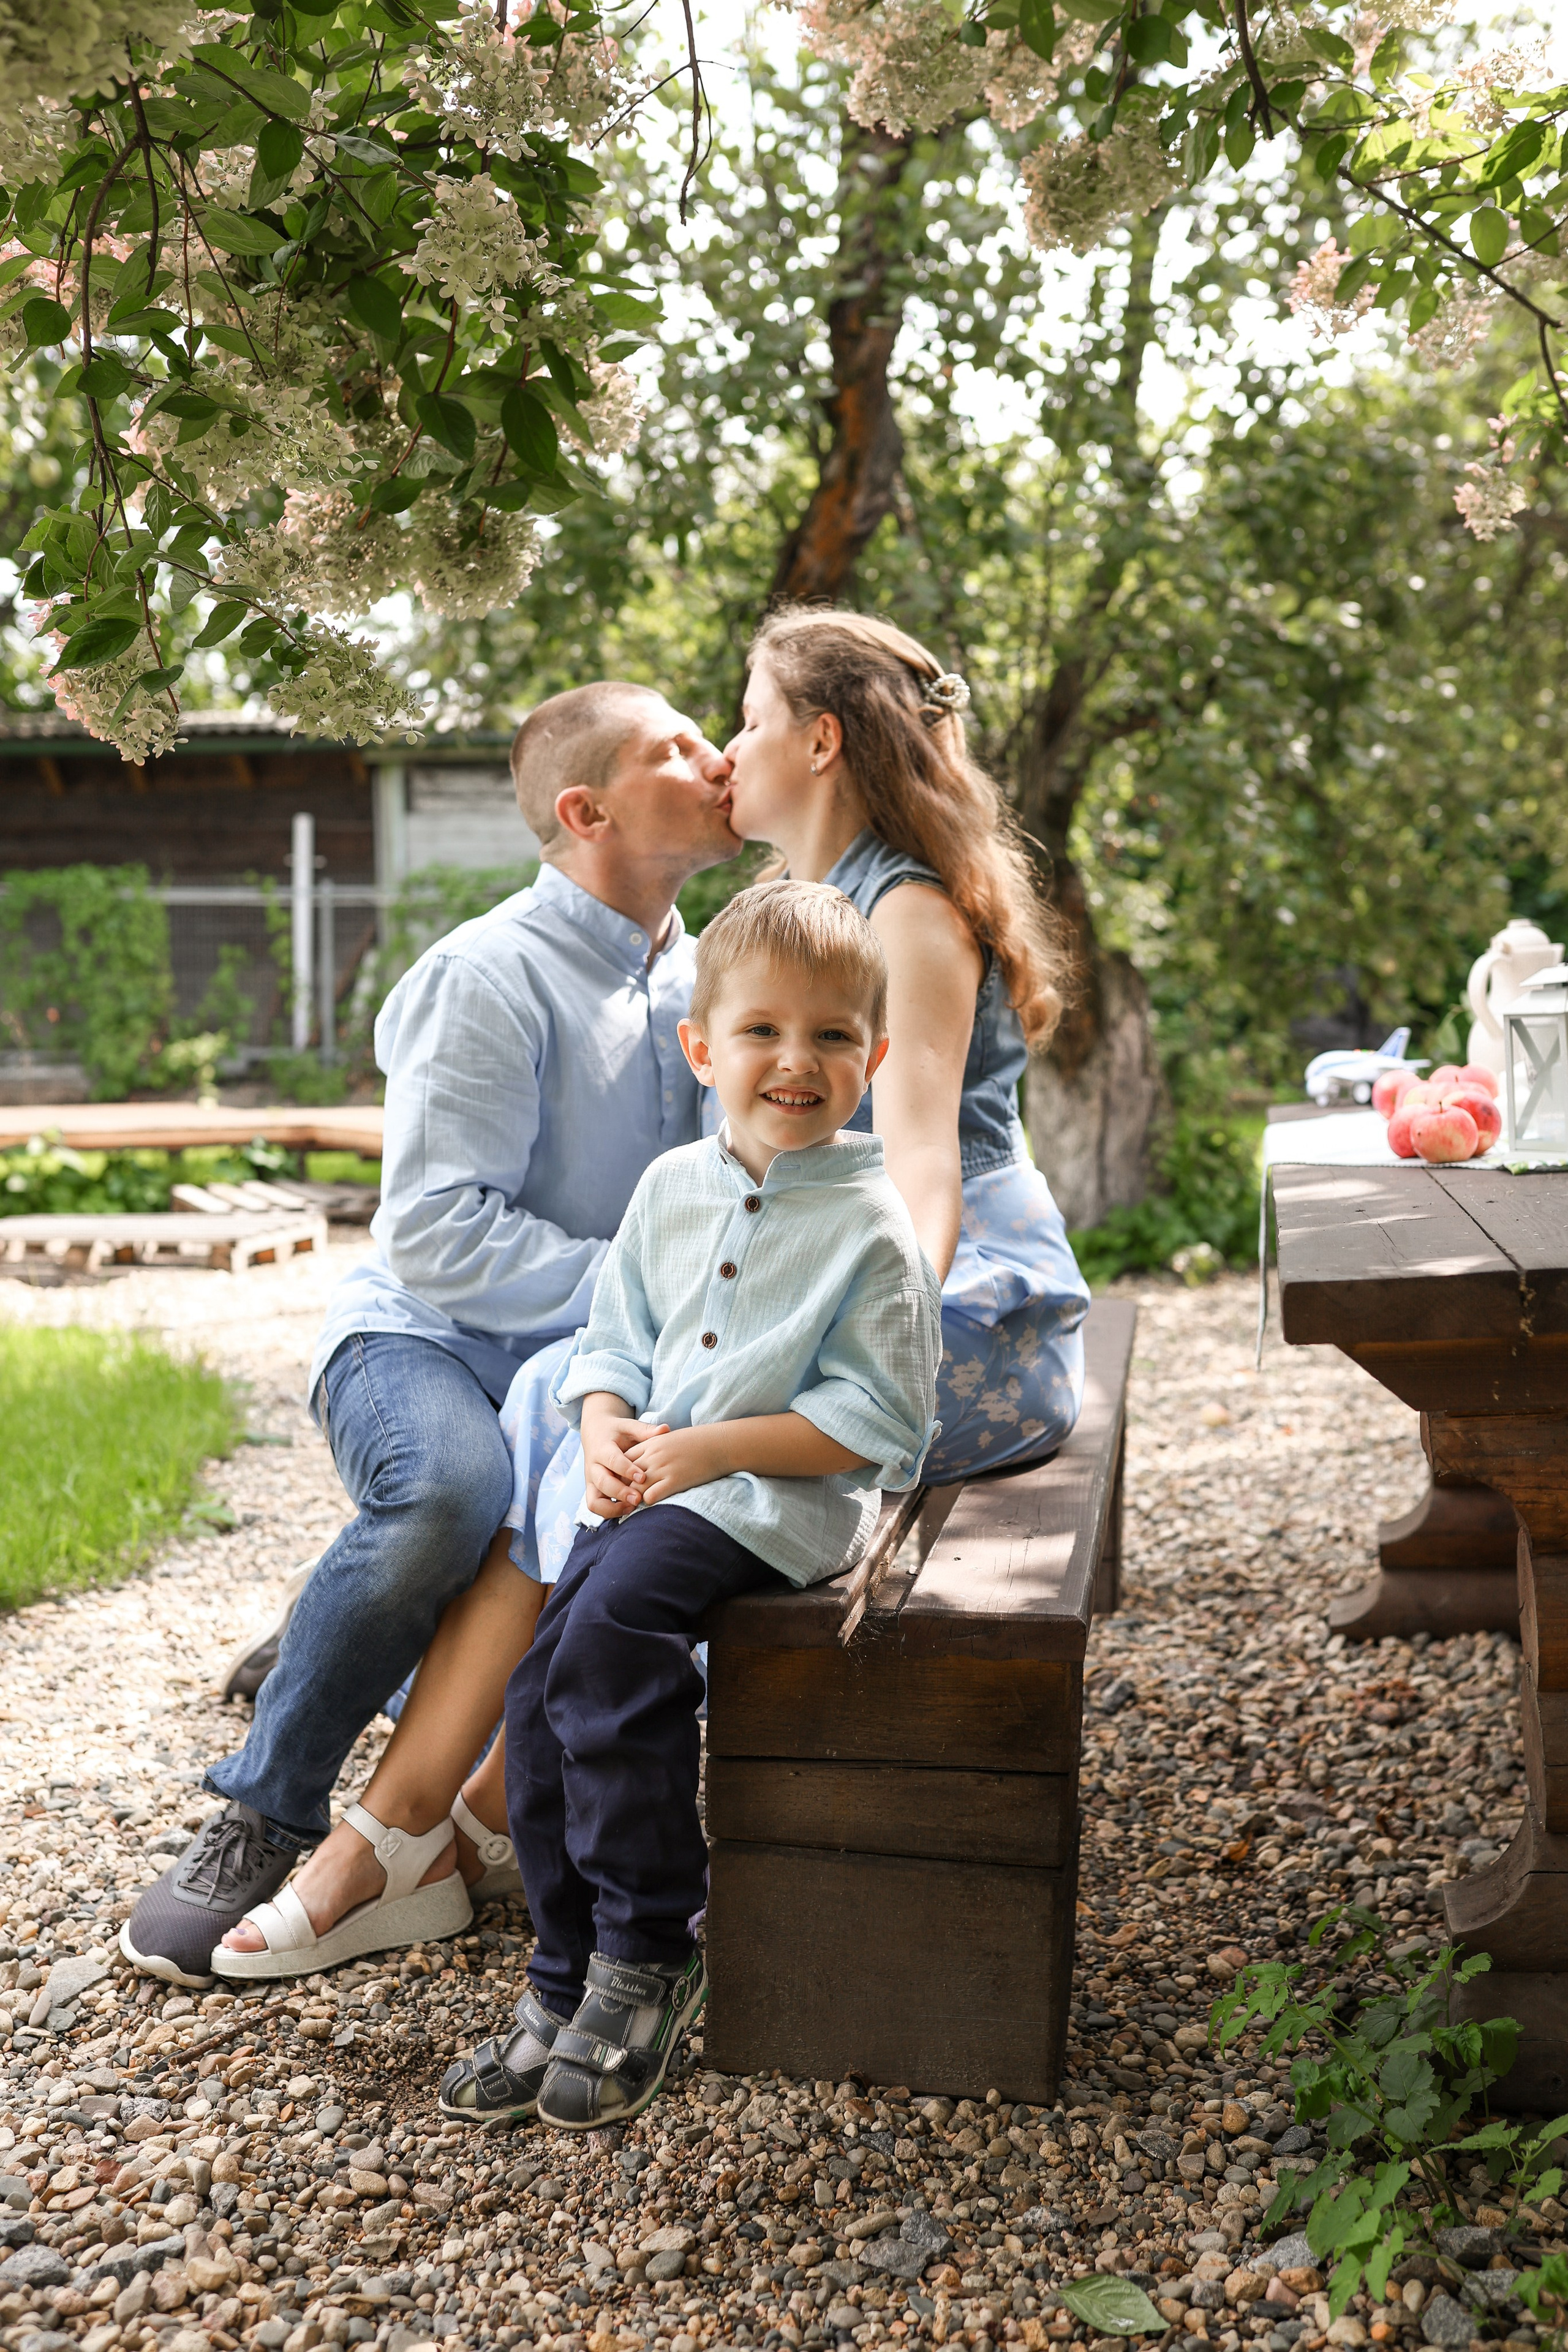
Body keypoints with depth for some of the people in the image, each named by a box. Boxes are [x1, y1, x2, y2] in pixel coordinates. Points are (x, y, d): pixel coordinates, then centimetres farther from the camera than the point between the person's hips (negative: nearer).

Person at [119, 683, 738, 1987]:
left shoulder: (703, 976, 12)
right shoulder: (492, 977, -13)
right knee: (452, 1485, -37)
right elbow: (438, 1237, -19)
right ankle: (265, 1818, -15)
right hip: (424, 1334, -5)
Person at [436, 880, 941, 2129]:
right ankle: (571, 1980, 8)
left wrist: (715, 1446, -17)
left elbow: (879, 1417, -11)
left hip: (786, 1501, -6)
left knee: (612, 1619, -28)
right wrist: (608, 1431, -5)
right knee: (545, 1683, -9)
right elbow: (613, 1338, 17)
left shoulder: (871, 1224, -9)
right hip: (652, 1488, 6)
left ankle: (646, 1955, -11)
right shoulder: (670, 1188, 10)